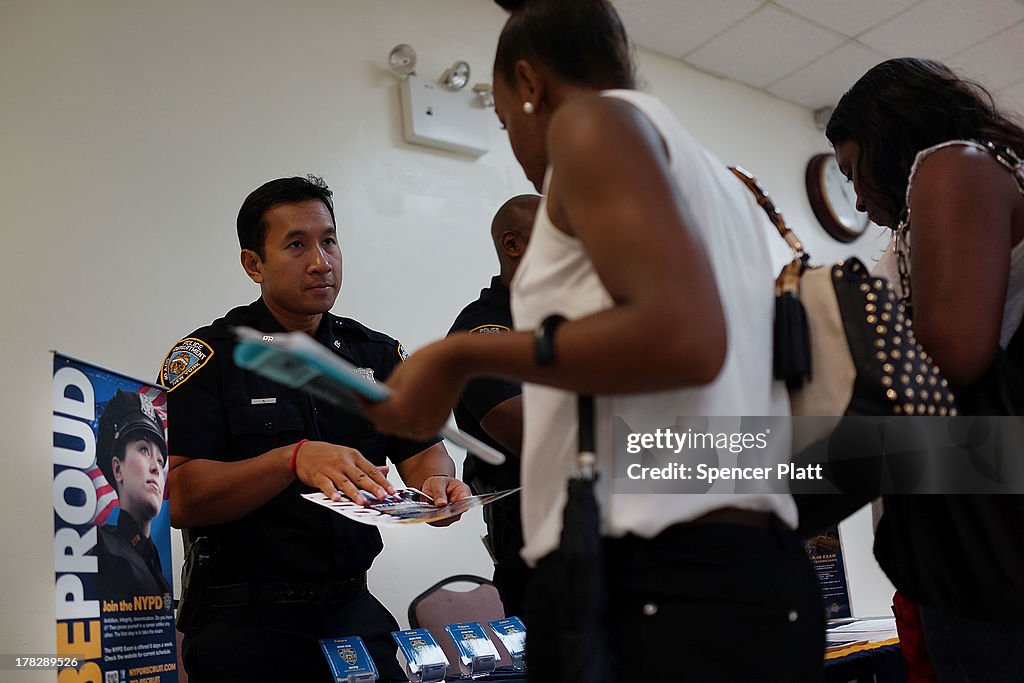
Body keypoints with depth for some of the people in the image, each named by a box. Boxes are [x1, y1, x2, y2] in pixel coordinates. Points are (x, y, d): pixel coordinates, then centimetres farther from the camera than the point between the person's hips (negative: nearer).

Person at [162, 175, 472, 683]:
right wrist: (294, 459, -29)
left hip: (351, 605, 4)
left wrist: (437, 484, -20)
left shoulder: (377, 353, 8)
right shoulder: (209, 355, -4)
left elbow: (424, 451, 4)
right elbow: (179, 499, -14)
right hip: (242, 616, -3)